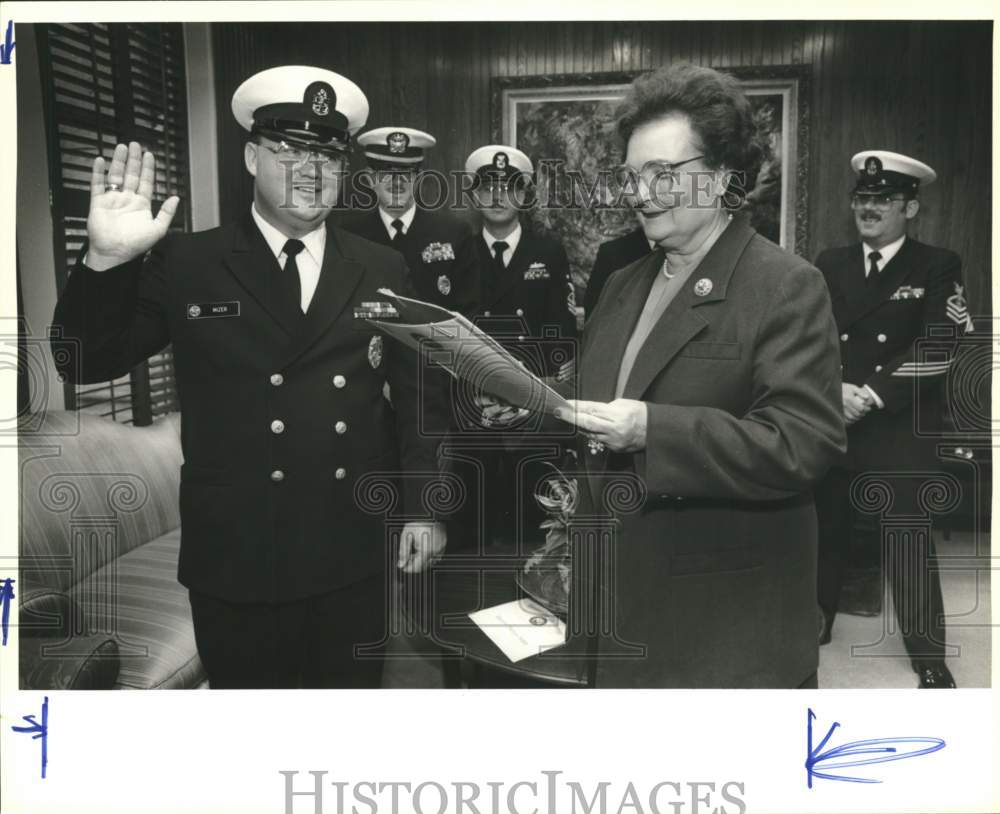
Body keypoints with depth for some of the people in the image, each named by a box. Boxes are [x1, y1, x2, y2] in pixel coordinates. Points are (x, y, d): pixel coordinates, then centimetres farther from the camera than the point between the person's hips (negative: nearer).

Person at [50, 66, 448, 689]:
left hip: (356, 558, 2)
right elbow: (86, 364, -2)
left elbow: (416, 395, 7)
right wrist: (107, 261, -17)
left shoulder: (383, 272, 3)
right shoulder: (185, 264, -2)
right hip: (235, 558, -1)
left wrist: (423, 508, 5)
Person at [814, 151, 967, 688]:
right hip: (830, 425, 3)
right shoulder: (829, 265, 10)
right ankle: (814, 625, 32)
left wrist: (873, 396, -16)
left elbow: (936, 349, -9)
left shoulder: (937, 267, 0)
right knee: (824, 533, 13)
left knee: (909, 547, 2)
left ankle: (930, 658, 17)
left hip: (901, 431, -3)